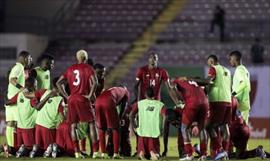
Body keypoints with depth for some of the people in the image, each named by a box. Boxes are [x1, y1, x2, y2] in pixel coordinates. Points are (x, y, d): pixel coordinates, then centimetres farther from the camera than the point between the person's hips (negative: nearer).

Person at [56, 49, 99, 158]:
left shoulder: (70, 69, 13)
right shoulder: (88, 68, -1)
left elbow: (59, 83, 12)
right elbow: (94, 82, -17)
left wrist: (66, 96, 12)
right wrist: (90, 95, -7)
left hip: (71, 100, 4)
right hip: (83, 99, -4)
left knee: (73, 126, 7)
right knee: (91, 124, 1)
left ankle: (77, 152, 3)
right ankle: (95, 151, -6)